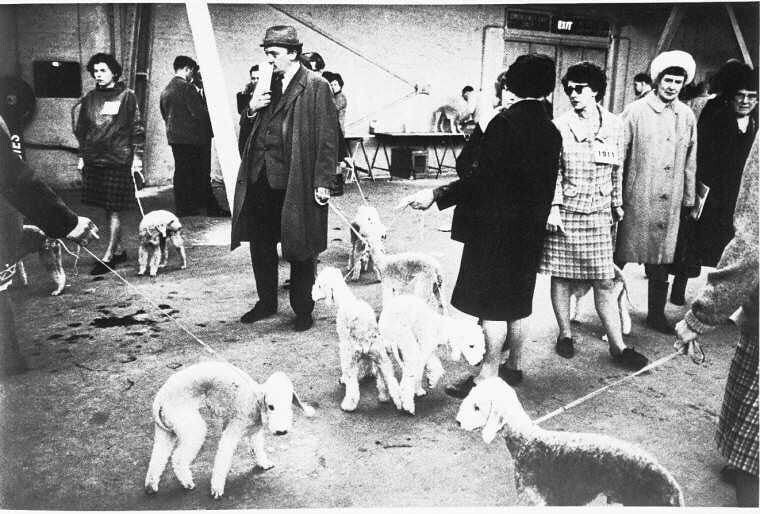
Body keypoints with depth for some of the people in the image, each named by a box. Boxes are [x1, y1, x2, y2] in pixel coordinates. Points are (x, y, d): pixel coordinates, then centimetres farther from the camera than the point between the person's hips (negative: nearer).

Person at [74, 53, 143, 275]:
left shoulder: (127, 96, 0)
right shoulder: (89, 98, 13)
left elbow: (137, 128, -1)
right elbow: (81, 130, 17)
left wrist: (137, 156, -7)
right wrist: (82, 156, 12)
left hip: (118, 159, -5)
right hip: (93, 160, 5)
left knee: (114, 209, -5)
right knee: (106, 209, 9)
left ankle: (108, 256, -4)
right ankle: (119, 250, 21)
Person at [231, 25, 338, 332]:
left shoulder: (316, 87, -6)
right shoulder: (269, 84, 15)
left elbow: (327, 138, -11)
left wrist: (322, 182, -16)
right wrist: (252, 109, 2)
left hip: (296, 182, -7)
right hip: (260, 177, 7)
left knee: (299, 250, 4)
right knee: (260, 244, 14)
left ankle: (302, 310, 19)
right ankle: (266, 302, 31)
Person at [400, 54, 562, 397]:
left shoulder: (506, 121, -15)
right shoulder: (551, 130, 7)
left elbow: (482, 178, -22)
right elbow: (546, 187, 12)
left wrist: (436, 195, -20)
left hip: (496, 227, -7)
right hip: (531, 229, 8)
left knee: (492, 305, -1)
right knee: (518, 301, 16)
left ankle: (489, 375, 7)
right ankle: (513, 366, 28)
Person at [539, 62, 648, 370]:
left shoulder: (614, 126, 5)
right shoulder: (560, 126, -3)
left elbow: (617, 171, 12)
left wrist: (617, 206, 15)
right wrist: (553, 207, -10)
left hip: (599, 214, 2)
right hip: (564, 213, -1)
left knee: (605, 282, 3)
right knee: (561, 277, 6)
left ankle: (617, 346, 11)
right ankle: (565, 335, 23)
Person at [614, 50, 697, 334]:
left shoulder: (687, 116, 9)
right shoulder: (635, 112, -3)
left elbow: (690, 161, 15)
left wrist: (689, 199, 15)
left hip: (670, 203, 4)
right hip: (635, 199, -4)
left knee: (662, 260, 11)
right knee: (620, 255, 1)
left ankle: (656, 314, 24)